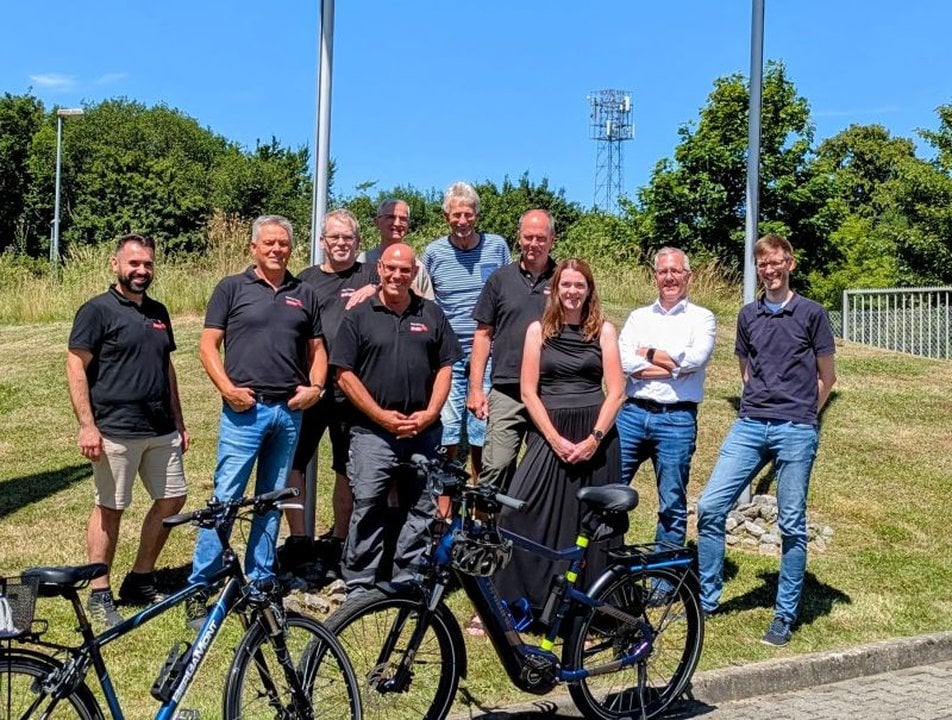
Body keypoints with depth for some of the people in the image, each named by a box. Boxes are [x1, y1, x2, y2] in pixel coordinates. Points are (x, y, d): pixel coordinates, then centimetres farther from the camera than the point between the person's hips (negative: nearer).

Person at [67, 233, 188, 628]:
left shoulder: (158, 312, 14)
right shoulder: (97, 310, -6)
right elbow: (76, 367, -10)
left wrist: (179, 422, 18)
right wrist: (87, 425, -17)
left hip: (161, 429, 7)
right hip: (115, 431, -7)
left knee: (172, 499, 9)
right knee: (110, 508, 0)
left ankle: (140, 580, 23)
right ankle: (99, 595, 12)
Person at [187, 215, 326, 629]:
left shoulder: (305, 295, 13)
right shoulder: (232, 288, 3)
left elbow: (317, 349, 17)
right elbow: (208, 345, 0)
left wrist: (315, 386, 0)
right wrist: (228, 389, -13)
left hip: (290, 411, 4)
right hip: (244, 409, -4)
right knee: (226, 498, -5)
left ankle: (260, 585, 21)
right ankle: (198, 589, 3)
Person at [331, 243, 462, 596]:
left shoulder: (431, 315, 10)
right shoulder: (359, 316, 3)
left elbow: (445, 367, 10)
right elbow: (345, 374, -1)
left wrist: (429, 414, -4)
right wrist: (382, 416, -8)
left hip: (423, 432, 3)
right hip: (372, 431, -2)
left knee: (423, 509, 6)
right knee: (367, 509, -2)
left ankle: (407, 581, 19)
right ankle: (358, 587, 8)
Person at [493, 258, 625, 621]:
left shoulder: (603, 330, 6)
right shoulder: (539, 329, 6)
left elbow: (616, 392, 0)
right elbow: (528, 391, 1)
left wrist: (594, 439, -11)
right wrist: (555, 439, -9)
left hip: (594, 436, 0)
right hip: (548, 434, 0)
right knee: (517, 514, -10)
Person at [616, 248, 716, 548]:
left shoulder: (702, 318, 5)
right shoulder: (639, 317, 13)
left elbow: (696, 358, -15)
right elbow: (623, 362, -4)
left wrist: (649, 353, -4)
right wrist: (674, 365, -11)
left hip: (676, 419, -2)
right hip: (632, 413, 3)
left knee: (673, 504, 5)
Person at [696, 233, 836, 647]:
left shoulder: (811, 313, 2)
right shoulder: (748, 315, 13)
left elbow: (826, 376, 7)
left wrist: (799, 413, 9)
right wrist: (761, 405, 12)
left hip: (795, 432, -4)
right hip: (749, 426, 4)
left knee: (791, 525, 2)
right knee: (710, 508, -5)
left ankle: (785, 616, 13)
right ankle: (707, 599, 9)